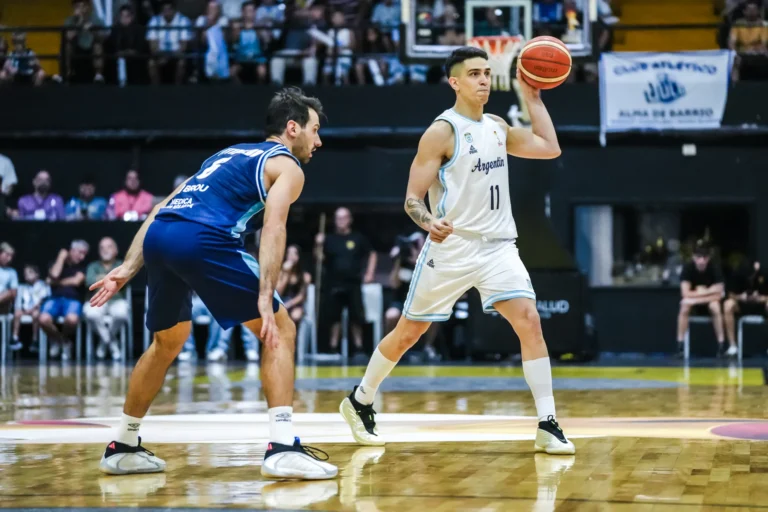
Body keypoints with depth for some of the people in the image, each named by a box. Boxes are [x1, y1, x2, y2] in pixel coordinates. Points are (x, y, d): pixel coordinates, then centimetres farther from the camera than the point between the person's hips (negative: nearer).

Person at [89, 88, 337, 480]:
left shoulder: (229, 155, 34)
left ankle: (122, 448, 35)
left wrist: (129, 267, 24)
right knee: (281, 331, 3)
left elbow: (162, 209, 28)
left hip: (157, 236, 7)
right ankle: (282, 448, -9)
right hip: (203, 240, -7)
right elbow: (272, 228, -7)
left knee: (168, 341, 28)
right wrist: (265, 298, -15)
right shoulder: (287, 166, 12)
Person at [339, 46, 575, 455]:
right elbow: (412, 198, -11)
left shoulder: (497, 127, 10)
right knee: (408, 333, 7)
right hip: (451, 248, -4)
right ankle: (359, 402, 29)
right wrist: (429, 222, -33)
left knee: (529, 321, -14)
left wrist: (532, 98, 13)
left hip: (498, 246, 4)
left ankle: (547, 426, -12)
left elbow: (550, 148, 18)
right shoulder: (442, 132, -9)